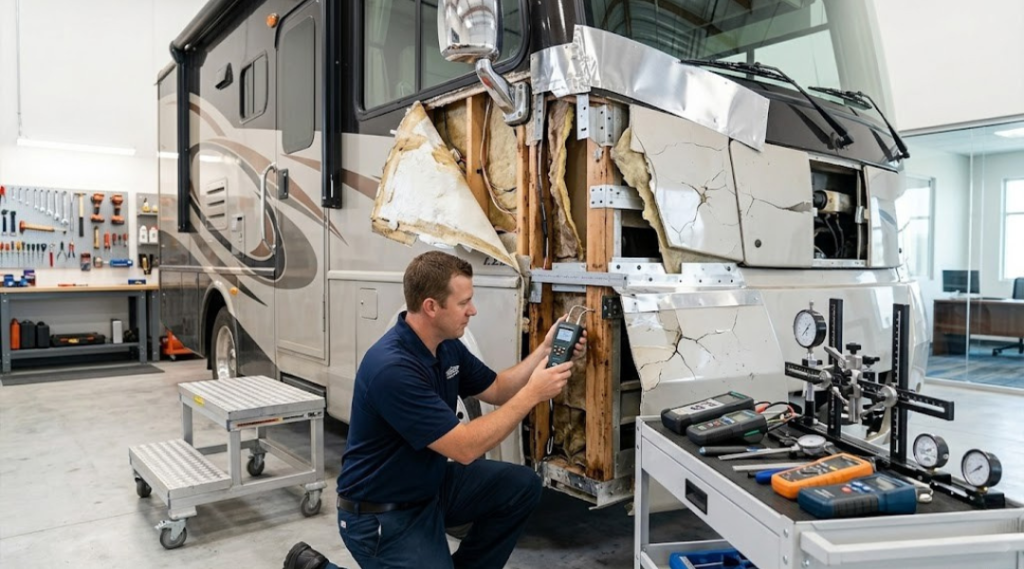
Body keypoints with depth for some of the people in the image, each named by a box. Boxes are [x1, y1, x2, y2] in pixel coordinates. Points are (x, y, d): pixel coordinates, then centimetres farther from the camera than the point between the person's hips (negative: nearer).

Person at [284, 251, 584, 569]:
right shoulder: (392, 367, -32)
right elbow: (465, 448, -31)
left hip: (431, 483, 8)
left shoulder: (446, 345, -3)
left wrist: (545, 350, -5)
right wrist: (532, 394, -25)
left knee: (521, 487, -2)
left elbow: (496, 390, 9)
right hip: (381, 512, -8)